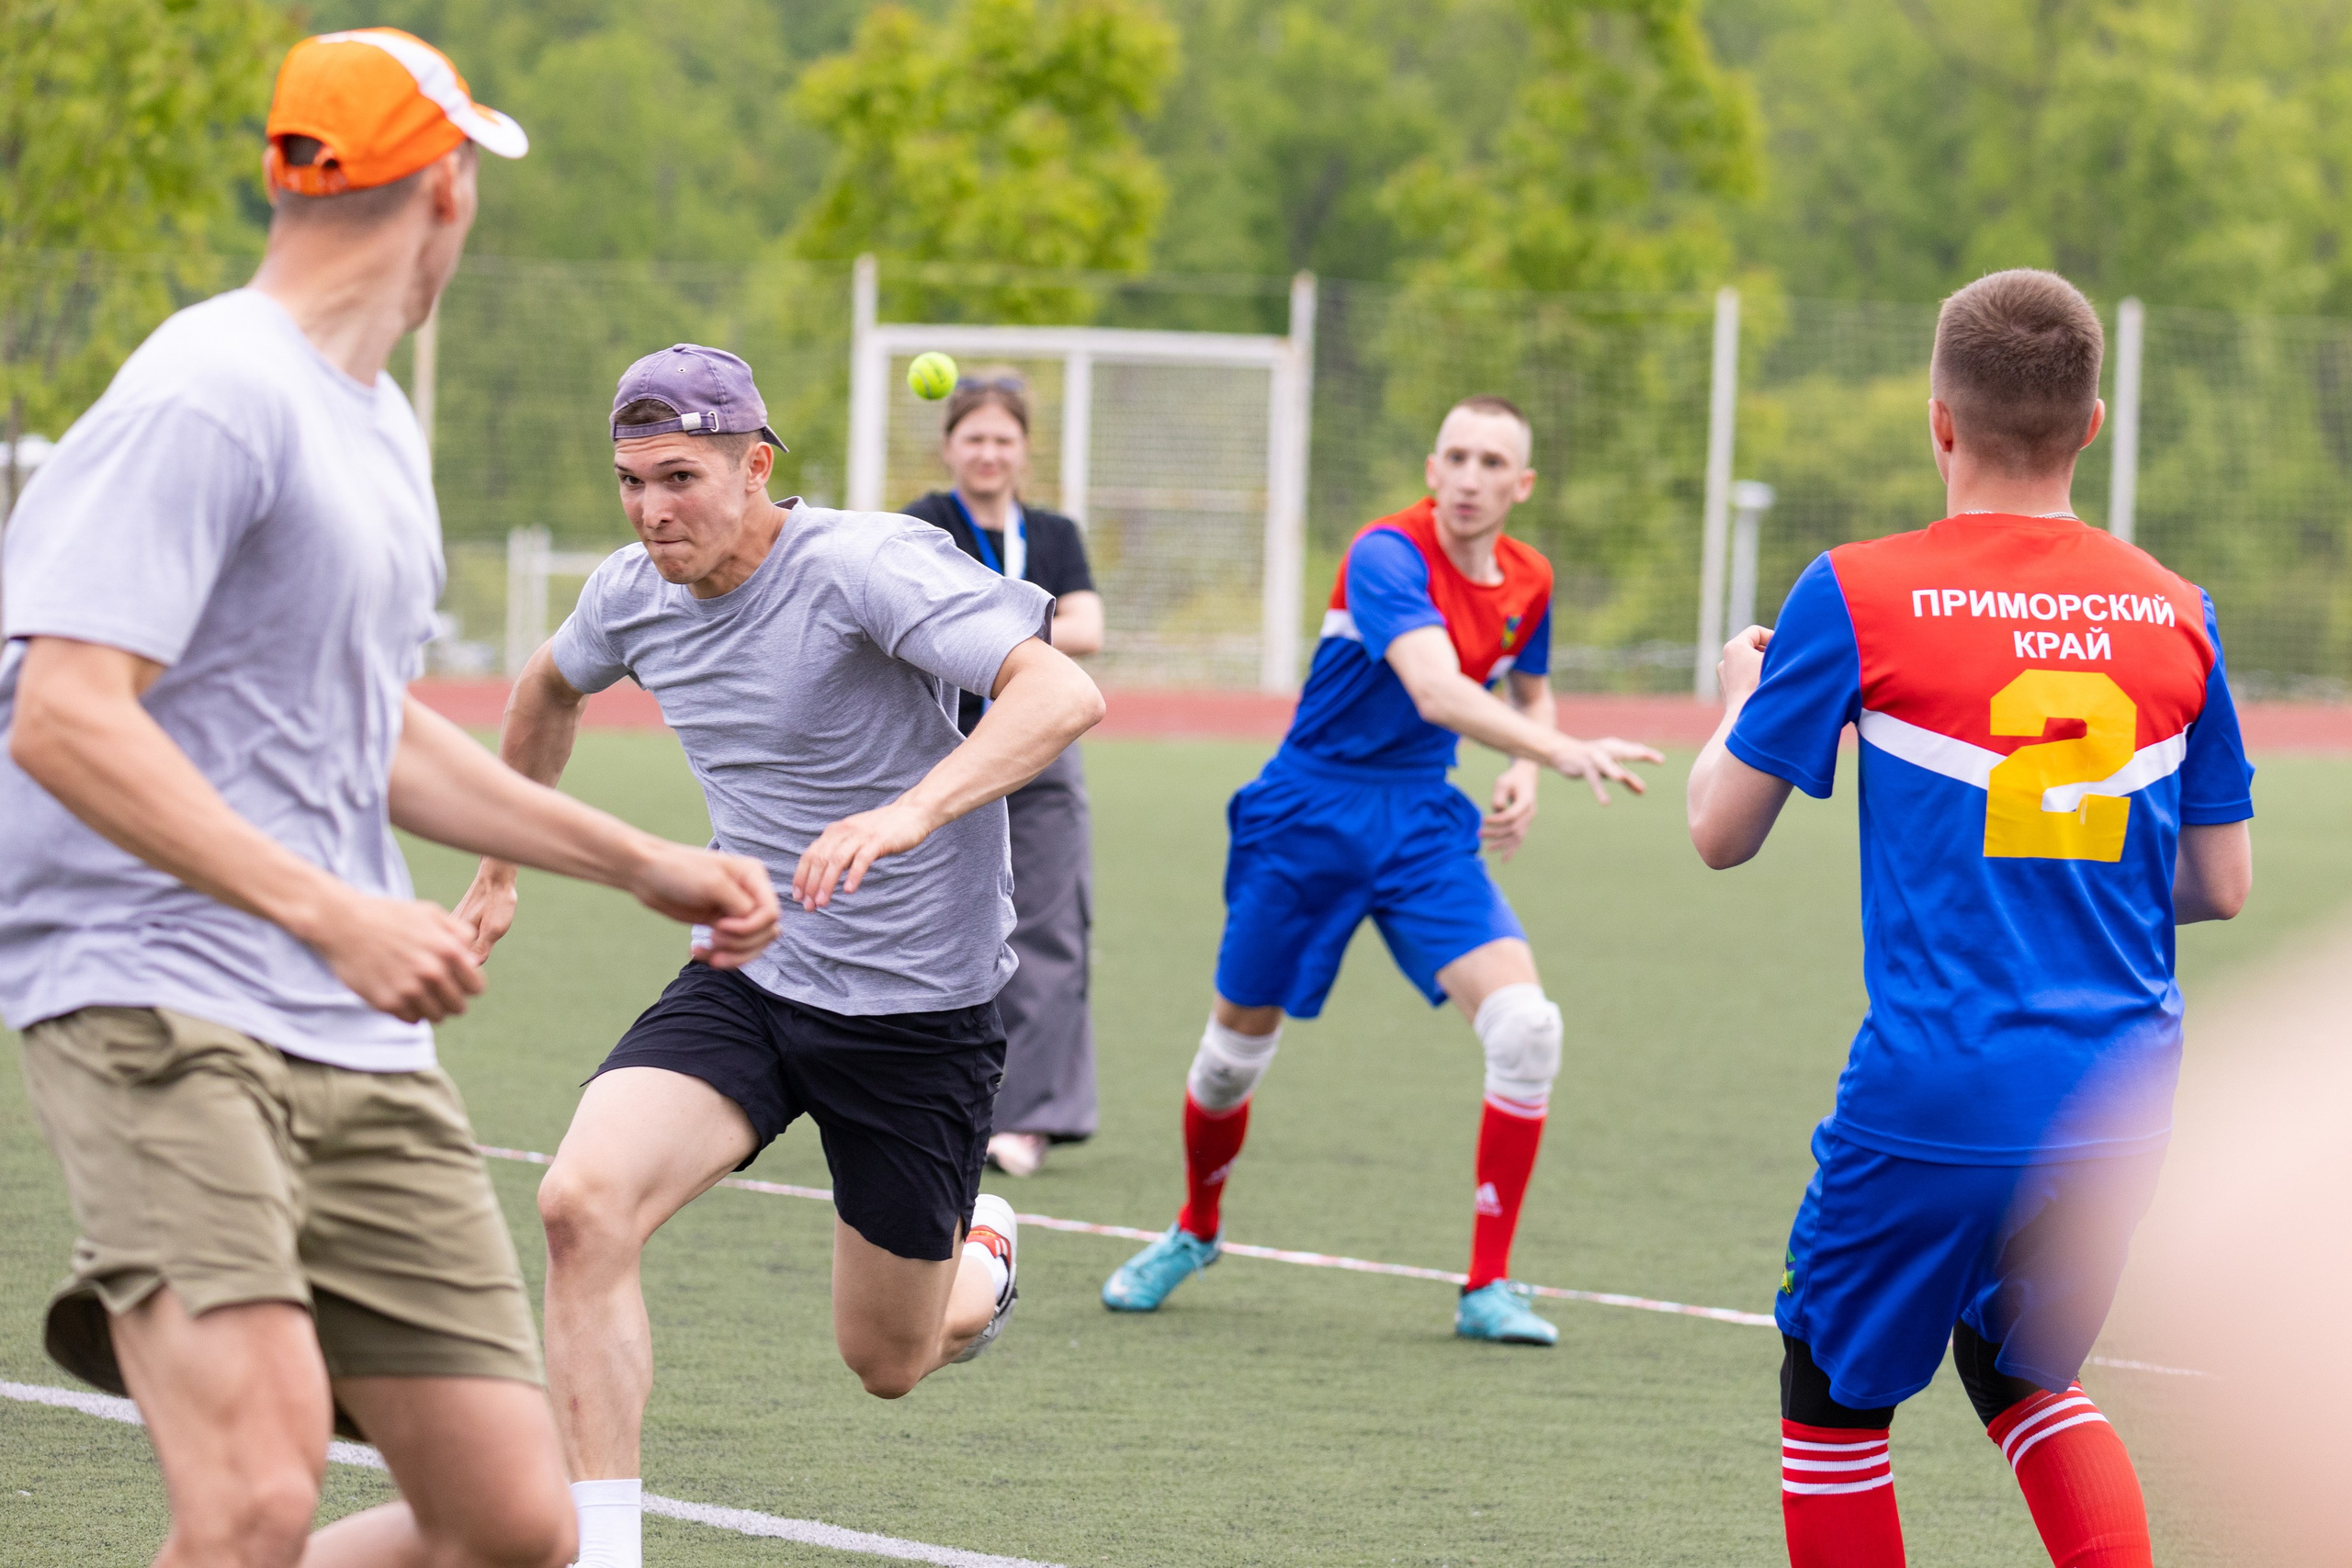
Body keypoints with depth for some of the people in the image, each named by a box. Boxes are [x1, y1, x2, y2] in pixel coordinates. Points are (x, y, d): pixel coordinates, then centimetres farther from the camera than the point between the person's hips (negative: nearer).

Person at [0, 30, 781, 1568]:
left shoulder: (378, 421, 19)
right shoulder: (211, 397, -10)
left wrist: (644, 863, 33)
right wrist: (336, 912, -25)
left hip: (359, 1037, 9)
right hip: (156, 997, -9)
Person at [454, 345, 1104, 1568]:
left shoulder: (864, 567, -22)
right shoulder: (634, 595, -1)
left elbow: (1062, 693, -35)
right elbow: (550, 687, 25)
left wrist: (909, 814, -49)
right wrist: (499, 869, 30)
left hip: (917, 1009, -4)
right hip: (742, 979, 4)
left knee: (888, 1362, 9)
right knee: (584, 1202, -24)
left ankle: (978, 1259, 47)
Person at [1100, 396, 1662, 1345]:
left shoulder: (1527, 583, -1)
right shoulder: (1388, 556, -22)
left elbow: (1531, 694, 20)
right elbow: (1435, 690, -39)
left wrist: (1524, 778, -1)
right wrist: (1564, 753, -51)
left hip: (1421, 825, 4)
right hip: (1307, 818, -4)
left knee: (1524, 1025, -17)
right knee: (1237, 1047, 9)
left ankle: (1488, 1287, -8)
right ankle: (1195, 1233, 40)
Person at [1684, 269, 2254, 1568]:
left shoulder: (1857, 596, -7)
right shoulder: (2175, 615, 4)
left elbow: (1720, 830, 1)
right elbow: (2219, 886, 10)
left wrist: (1743, 698, 22)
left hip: (1933, 1105, -4)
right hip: (2118, 1106, 4)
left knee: (1834, 1401, 16)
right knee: (2022, 1375, 26)